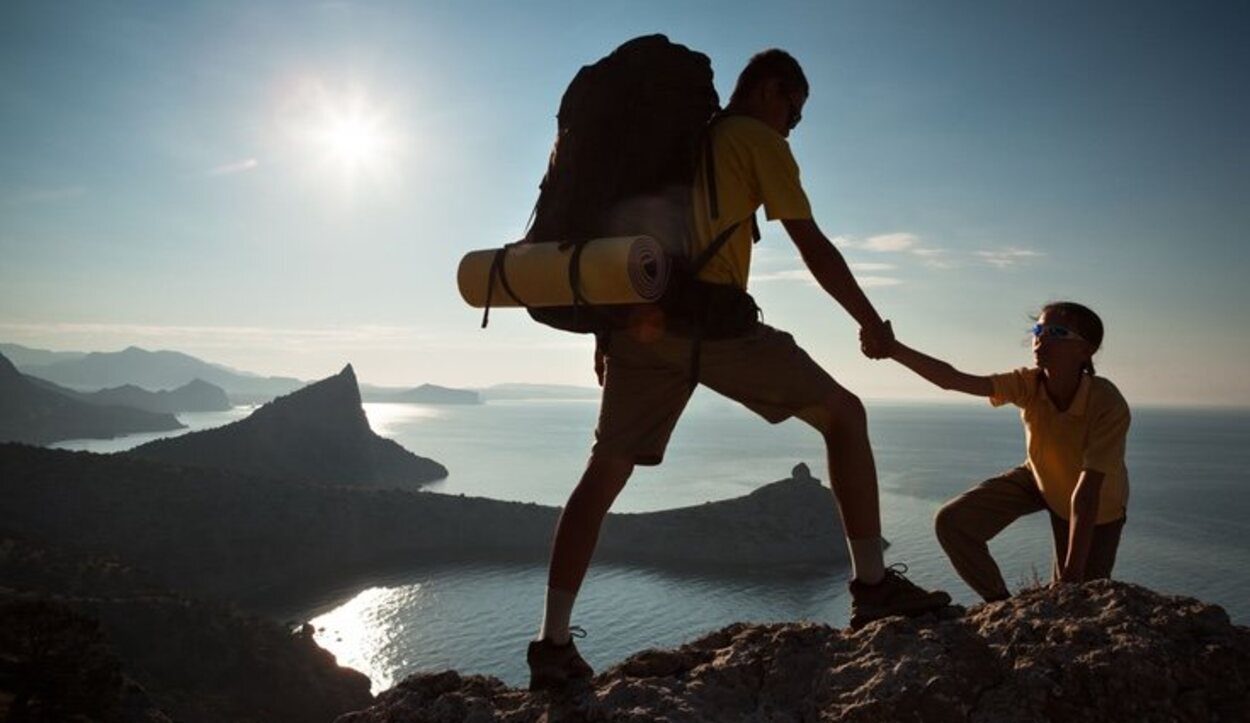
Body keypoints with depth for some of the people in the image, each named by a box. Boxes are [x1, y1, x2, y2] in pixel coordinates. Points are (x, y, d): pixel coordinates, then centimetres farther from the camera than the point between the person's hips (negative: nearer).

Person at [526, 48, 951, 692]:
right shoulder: (759, 141, 9)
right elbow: (813, 248, 2)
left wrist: (608, 328, 28)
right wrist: (872, 323, 13)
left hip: (639, 322, 6)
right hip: (710, 318, -6)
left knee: (603, 474, 8)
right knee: (843, 414, 7)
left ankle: (553, 645, 7)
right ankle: (873, 586, 3)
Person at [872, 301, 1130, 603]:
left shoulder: (1109, 405, -36)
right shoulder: (1028, 384, -26)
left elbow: (1087, 492, -39)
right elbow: (953, 380, -38)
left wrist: (1072, 576, -41)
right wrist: (894, 349, -53)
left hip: (1098, 504, -3)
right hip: (1039, 478, 3)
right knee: (952, 522, -13)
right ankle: (1001, 604, 7)